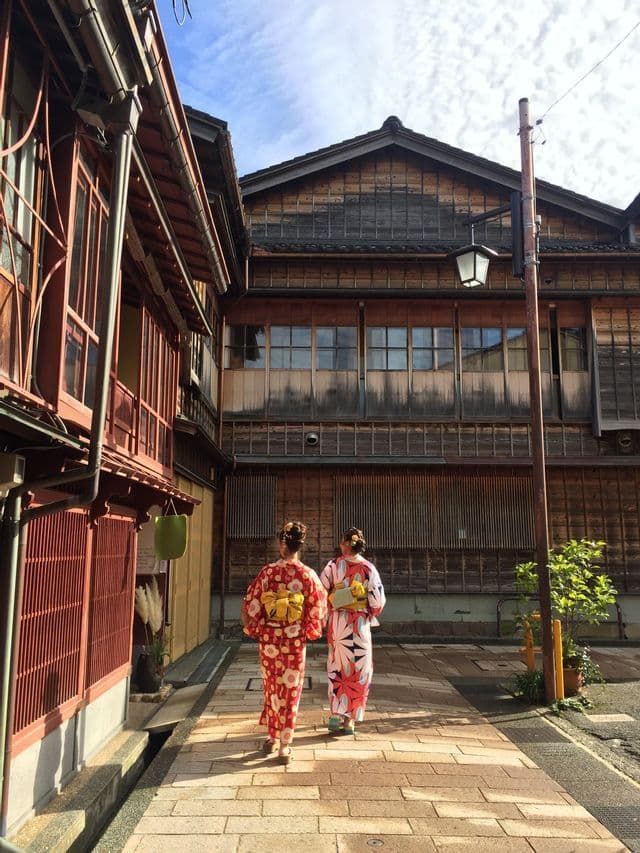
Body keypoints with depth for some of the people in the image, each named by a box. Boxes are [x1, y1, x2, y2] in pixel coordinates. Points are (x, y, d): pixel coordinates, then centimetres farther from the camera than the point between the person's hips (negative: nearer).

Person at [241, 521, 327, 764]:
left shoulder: (267, 572, -9)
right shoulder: (308, 575, -10)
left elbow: (250, 607, -4)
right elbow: (318, 611, -5)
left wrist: (254, 630, 10)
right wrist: (308, 632, 10)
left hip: (269, 639, 1)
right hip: (295, 642, -1)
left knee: (271, 687, 18)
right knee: (290, 690, 10)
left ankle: (271, 738, 30)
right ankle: (284, 746, 14)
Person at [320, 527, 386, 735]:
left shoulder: (333, 565, -5)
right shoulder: (369, 568, -6)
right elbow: (378, 600, -5)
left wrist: (327, 614, 10)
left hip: (337, 623, 1)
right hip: (360, 625, -1)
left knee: (338, 667, 15)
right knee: (358, 671, 10)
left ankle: (335, 715, 7)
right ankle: (350, 720, 13)